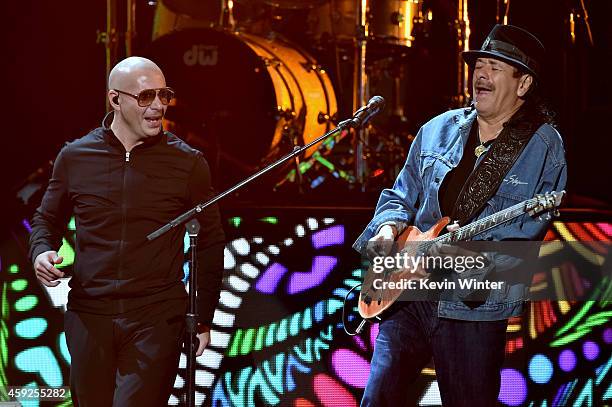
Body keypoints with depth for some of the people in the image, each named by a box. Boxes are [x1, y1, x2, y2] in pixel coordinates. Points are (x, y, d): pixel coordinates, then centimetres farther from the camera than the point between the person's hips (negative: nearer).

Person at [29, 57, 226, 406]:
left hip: (157, 320, -2)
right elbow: (47, 219, 17)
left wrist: (204, 318, 6)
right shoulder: (75, 157, 3)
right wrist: (42, 252, -5)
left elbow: (210, 242, 6)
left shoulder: (188, 163, -2)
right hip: (89, 315, 3)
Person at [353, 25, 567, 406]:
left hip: (474, 307, -3)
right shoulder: (438, 130, 10)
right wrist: (389, 227, -4)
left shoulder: (544, 149, -4)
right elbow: (401, 197, 17)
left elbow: (525, 235, -12)